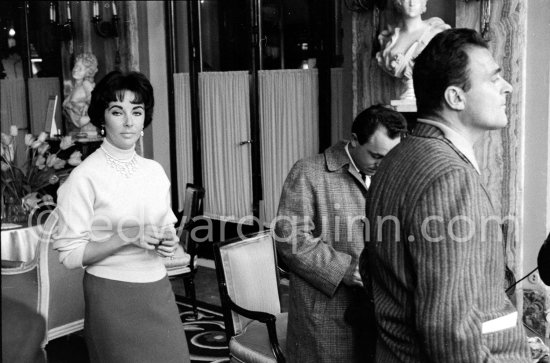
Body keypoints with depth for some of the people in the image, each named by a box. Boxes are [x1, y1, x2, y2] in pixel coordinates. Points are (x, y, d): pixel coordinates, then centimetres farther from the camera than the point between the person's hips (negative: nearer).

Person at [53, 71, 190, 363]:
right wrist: (127, 236, -22)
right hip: (112, 295, -5)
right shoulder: (85, 177, -12)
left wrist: (169, 241, -4)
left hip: (159, 290, 5)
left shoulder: (155, 170, 5)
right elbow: (69, 254, -13)